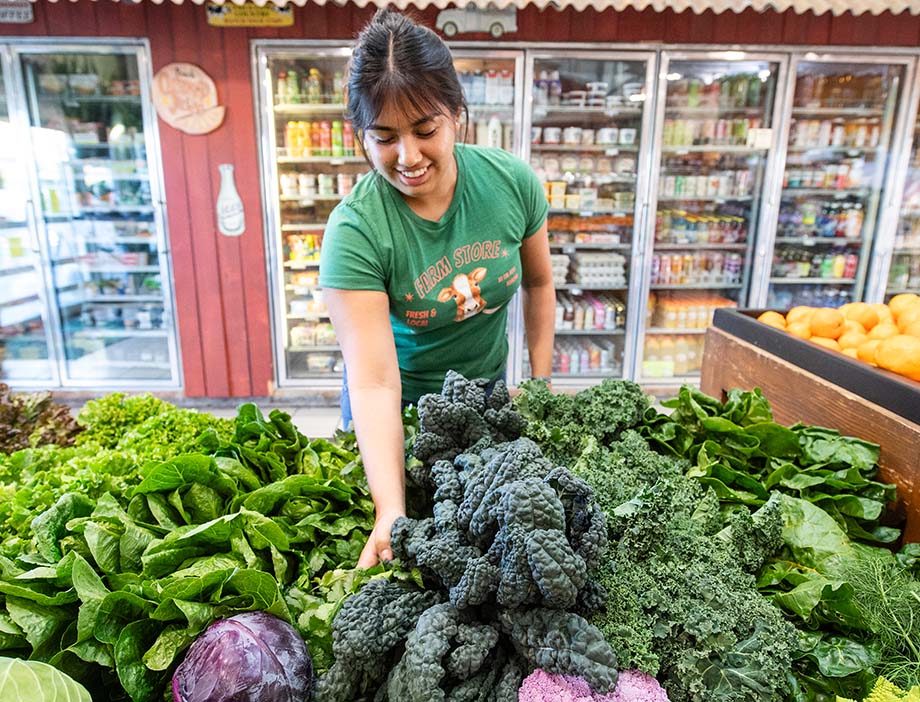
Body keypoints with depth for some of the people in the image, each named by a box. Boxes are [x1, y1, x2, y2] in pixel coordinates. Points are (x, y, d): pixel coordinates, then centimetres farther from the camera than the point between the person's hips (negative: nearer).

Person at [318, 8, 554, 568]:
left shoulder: (512, 181, -19)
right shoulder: (355, 228, -28)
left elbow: (539, 283, -1)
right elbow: (374, 380, -33)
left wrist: (542, 382, -1)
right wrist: (392, 514, -42)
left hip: (486, 385, 3)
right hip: (399, 404, -2)